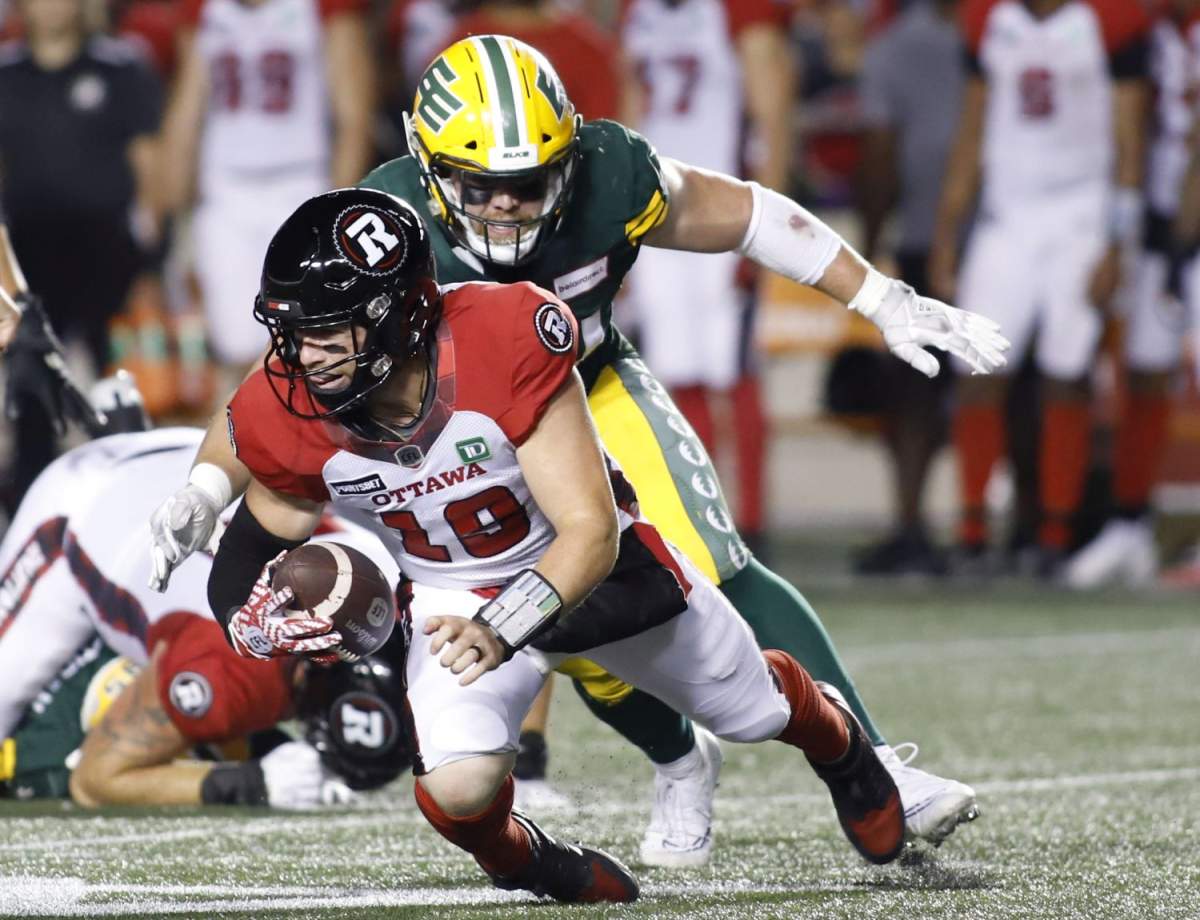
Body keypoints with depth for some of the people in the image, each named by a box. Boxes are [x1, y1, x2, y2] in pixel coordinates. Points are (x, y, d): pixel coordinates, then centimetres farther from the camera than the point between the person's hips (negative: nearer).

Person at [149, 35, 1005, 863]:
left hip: (597, 392, 1)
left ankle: (878, 771, -11)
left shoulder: (608, 176, -27)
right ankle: (681, 766, 21)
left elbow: (738, 213, -12)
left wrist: (886, 303, -8)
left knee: (714, 577, -16)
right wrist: (205, 492, -44)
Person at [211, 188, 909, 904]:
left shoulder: (506, 344, -38)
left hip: (596, 563, -1)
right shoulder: (286, 421, -26)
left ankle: (839, 743, 59)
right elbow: (264, 533, -3)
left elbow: (590, 531, -34)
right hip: (454, 597, 1)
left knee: (755, 710, 19)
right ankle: (522, 862, 13)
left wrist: (504, 627, -50)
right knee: (458, 787, -25)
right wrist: (253, 621, -25)